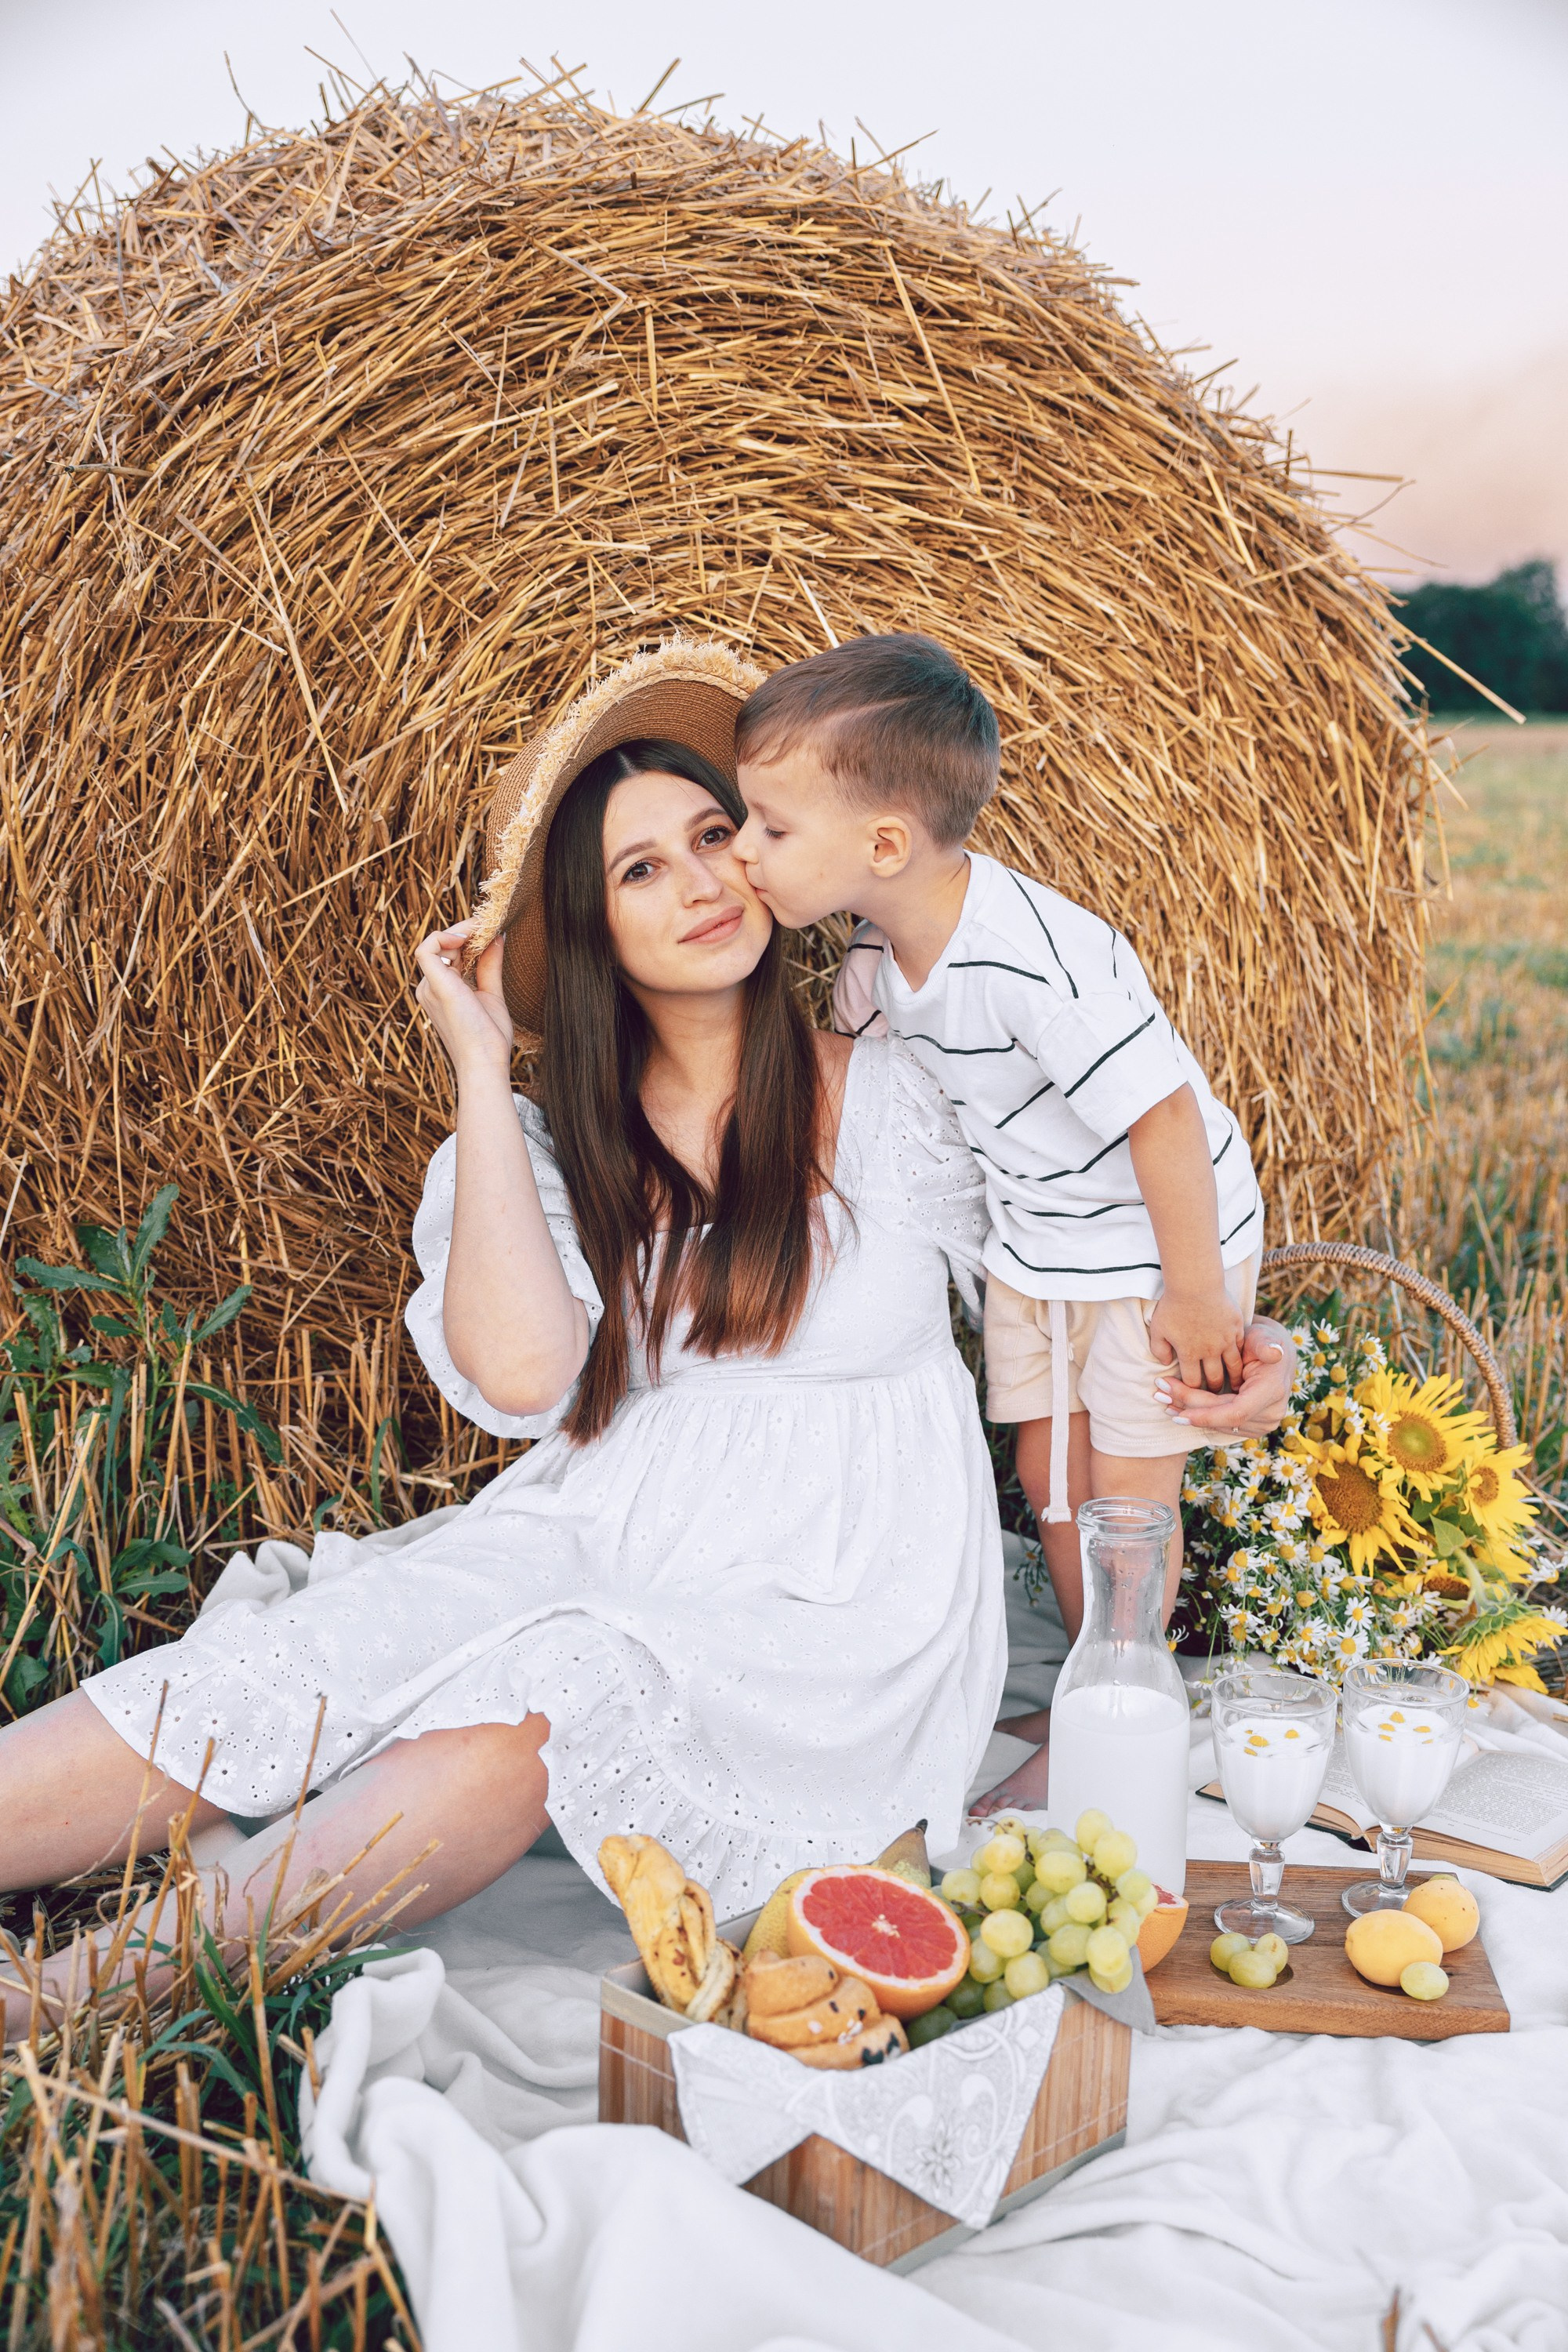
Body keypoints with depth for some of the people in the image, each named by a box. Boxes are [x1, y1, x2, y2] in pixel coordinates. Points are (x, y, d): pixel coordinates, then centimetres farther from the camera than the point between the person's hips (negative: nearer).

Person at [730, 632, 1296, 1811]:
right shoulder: (884, 944, -11)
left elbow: (1165, 1119, -31)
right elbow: (848, 1052, 13)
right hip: (1032, 1237, 8)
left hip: (1166, 1235, -7)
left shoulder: (1040, 963, -37)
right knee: (1048, 1475, 15)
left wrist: (1196, 1298, -23)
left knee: (1125, 1492, 3)